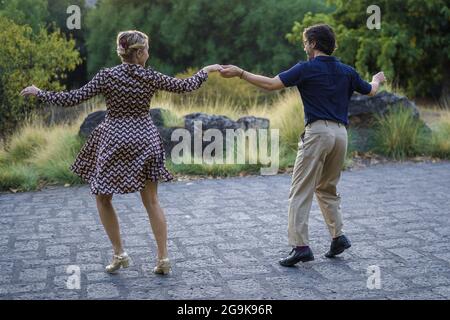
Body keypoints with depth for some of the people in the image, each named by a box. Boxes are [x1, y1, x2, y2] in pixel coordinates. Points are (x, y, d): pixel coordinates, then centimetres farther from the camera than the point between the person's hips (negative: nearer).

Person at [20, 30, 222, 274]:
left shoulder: (107, 76, -9)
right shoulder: (150, 77, -5)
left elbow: (72, 99, -9)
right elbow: (185, 86, 6)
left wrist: (38, 93, 4)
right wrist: (206, 70, 23)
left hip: (115, 142, -2)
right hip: (145, 141, 2)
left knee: (103, 198, 15)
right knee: (152, 202, 9)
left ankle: (119, 254, 12)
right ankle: (163, 259, 9)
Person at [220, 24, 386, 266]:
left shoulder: (307, 68, -2)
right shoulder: (347, 71, 14)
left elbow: (271, 84, -8)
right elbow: (370, 91, 29)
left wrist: (239, 72, -1)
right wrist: (377, 79, 52)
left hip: (318, 131, -6)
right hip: (341, 133, 7)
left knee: (301, 192, -5)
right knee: (327, 189, 22)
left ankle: (301, 246, -12)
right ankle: (338, 236, 16)